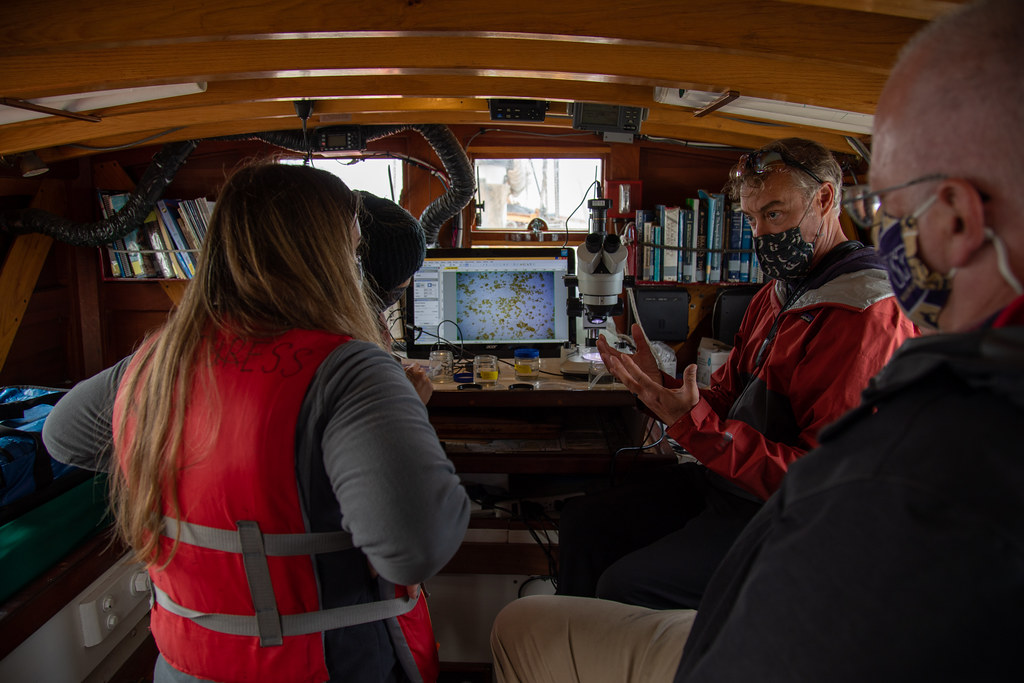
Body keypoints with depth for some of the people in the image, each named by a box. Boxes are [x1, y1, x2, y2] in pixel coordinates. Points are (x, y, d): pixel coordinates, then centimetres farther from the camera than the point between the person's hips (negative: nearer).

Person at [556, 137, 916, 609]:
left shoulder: (870, 317, -20)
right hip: (722, 481, 9)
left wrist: (694, 424, -31)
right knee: (583, 520, 3)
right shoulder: (776, 296, 12)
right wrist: (662, 389, -6)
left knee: (624, 584, -20)